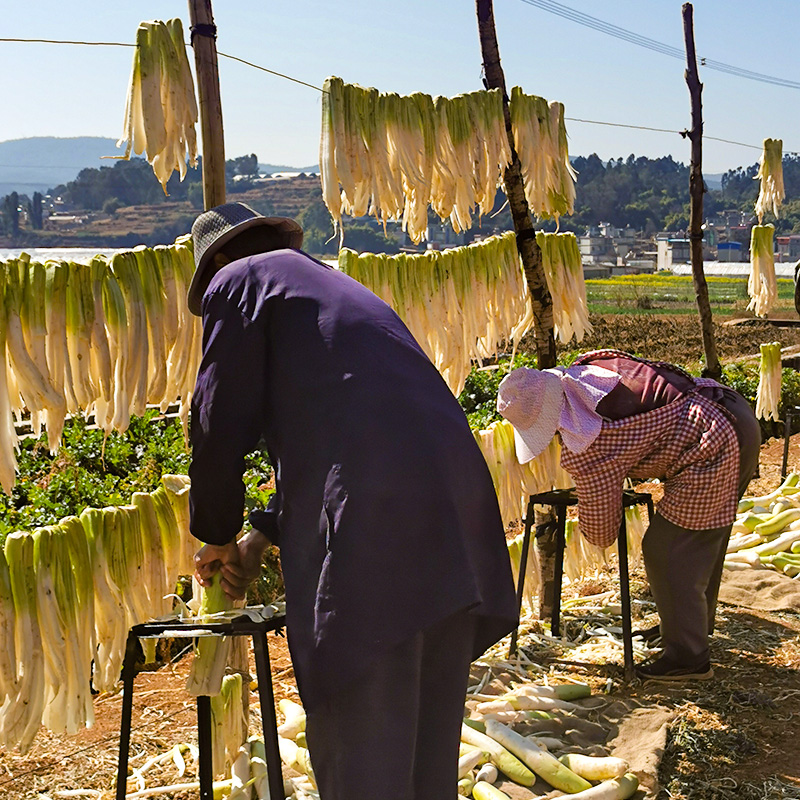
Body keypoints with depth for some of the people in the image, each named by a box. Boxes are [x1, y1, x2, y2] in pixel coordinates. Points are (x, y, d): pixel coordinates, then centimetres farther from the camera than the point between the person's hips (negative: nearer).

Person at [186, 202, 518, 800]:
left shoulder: (238, 282, 10)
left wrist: (216, 536, 20)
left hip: (368, 536, -8)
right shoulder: (340, 285, 34)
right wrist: (264, 535, 40)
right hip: (455, 522, 8)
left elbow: (221, 425, 4)